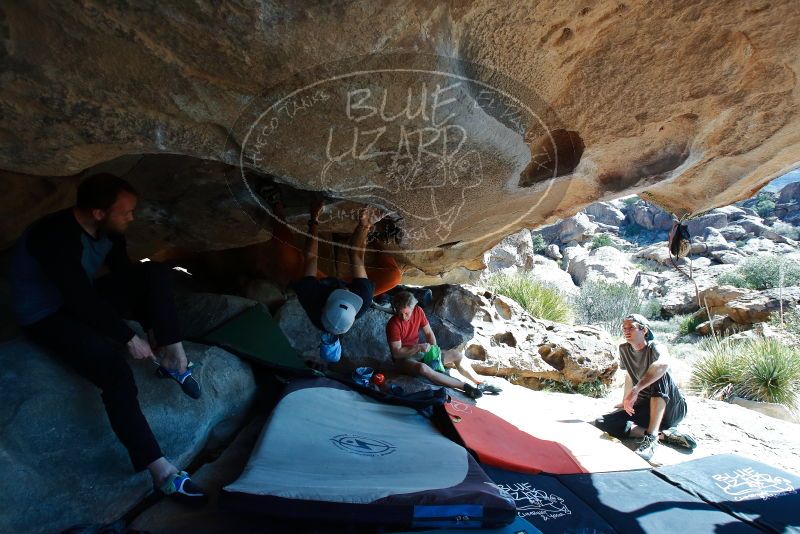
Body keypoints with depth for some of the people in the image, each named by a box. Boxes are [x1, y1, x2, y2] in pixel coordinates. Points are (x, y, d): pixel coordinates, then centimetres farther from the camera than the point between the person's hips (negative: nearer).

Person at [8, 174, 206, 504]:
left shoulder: (107, 229, -7)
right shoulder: (58, 238, -31)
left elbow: (124, 272, 6)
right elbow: (83, 301, -31)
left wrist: (154, 322, 4)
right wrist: (129, 338, -22)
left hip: (82, 299, 8)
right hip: (47, 316, -8)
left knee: (155, 274, -12)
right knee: (115, 371, -29)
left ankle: (174, 359, -9)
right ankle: (163, 473, -26)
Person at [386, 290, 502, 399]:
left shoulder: (418, 311, -6)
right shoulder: (393, 324, -22)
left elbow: (429, 333, 4)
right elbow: (396, 353, -22)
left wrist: (434, 350, -12)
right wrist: (419, 347, -28)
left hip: (419, 351, 7)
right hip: (403, 358, -7)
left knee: (456, 354, -1)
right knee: (423, 368, -40)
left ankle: (481, 384, 6)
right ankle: (465, 387, -36)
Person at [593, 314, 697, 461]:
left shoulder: (654, 347, -15)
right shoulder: (624, 349, 4)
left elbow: (663, 364, -40)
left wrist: (635, 391, -47)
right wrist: (625, 401, 22)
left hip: (672, 409, -6)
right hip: (645, 408, 6)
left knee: (658, 374, -34)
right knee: (601, 423, -16)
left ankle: (651, 437, -37)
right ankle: (663, 434, -20)